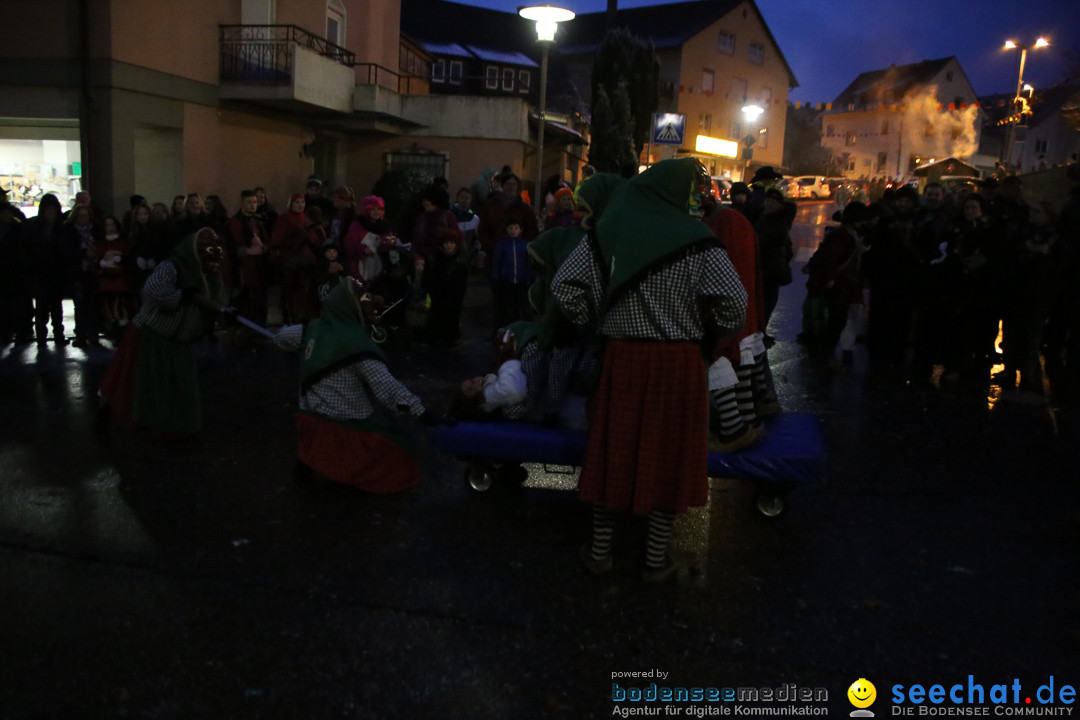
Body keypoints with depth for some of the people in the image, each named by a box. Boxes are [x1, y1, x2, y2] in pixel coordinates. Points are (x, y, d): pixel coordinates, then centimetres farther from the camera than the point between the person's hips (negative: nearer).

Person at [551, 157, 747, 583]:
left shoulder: (611, 233, 2)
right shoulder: (695, 240, -8)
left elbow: (563, 285, 0)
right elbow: (734, 302, -14)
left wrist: (592, 323, 10)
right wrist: (711, 331, 4)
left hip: (621, 357, 3)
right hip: (678, 362, -2)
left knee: (614, 450, 12)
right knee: (667, 455, 9)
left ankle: (600, 550, 24)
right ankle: (656, 560, 19)